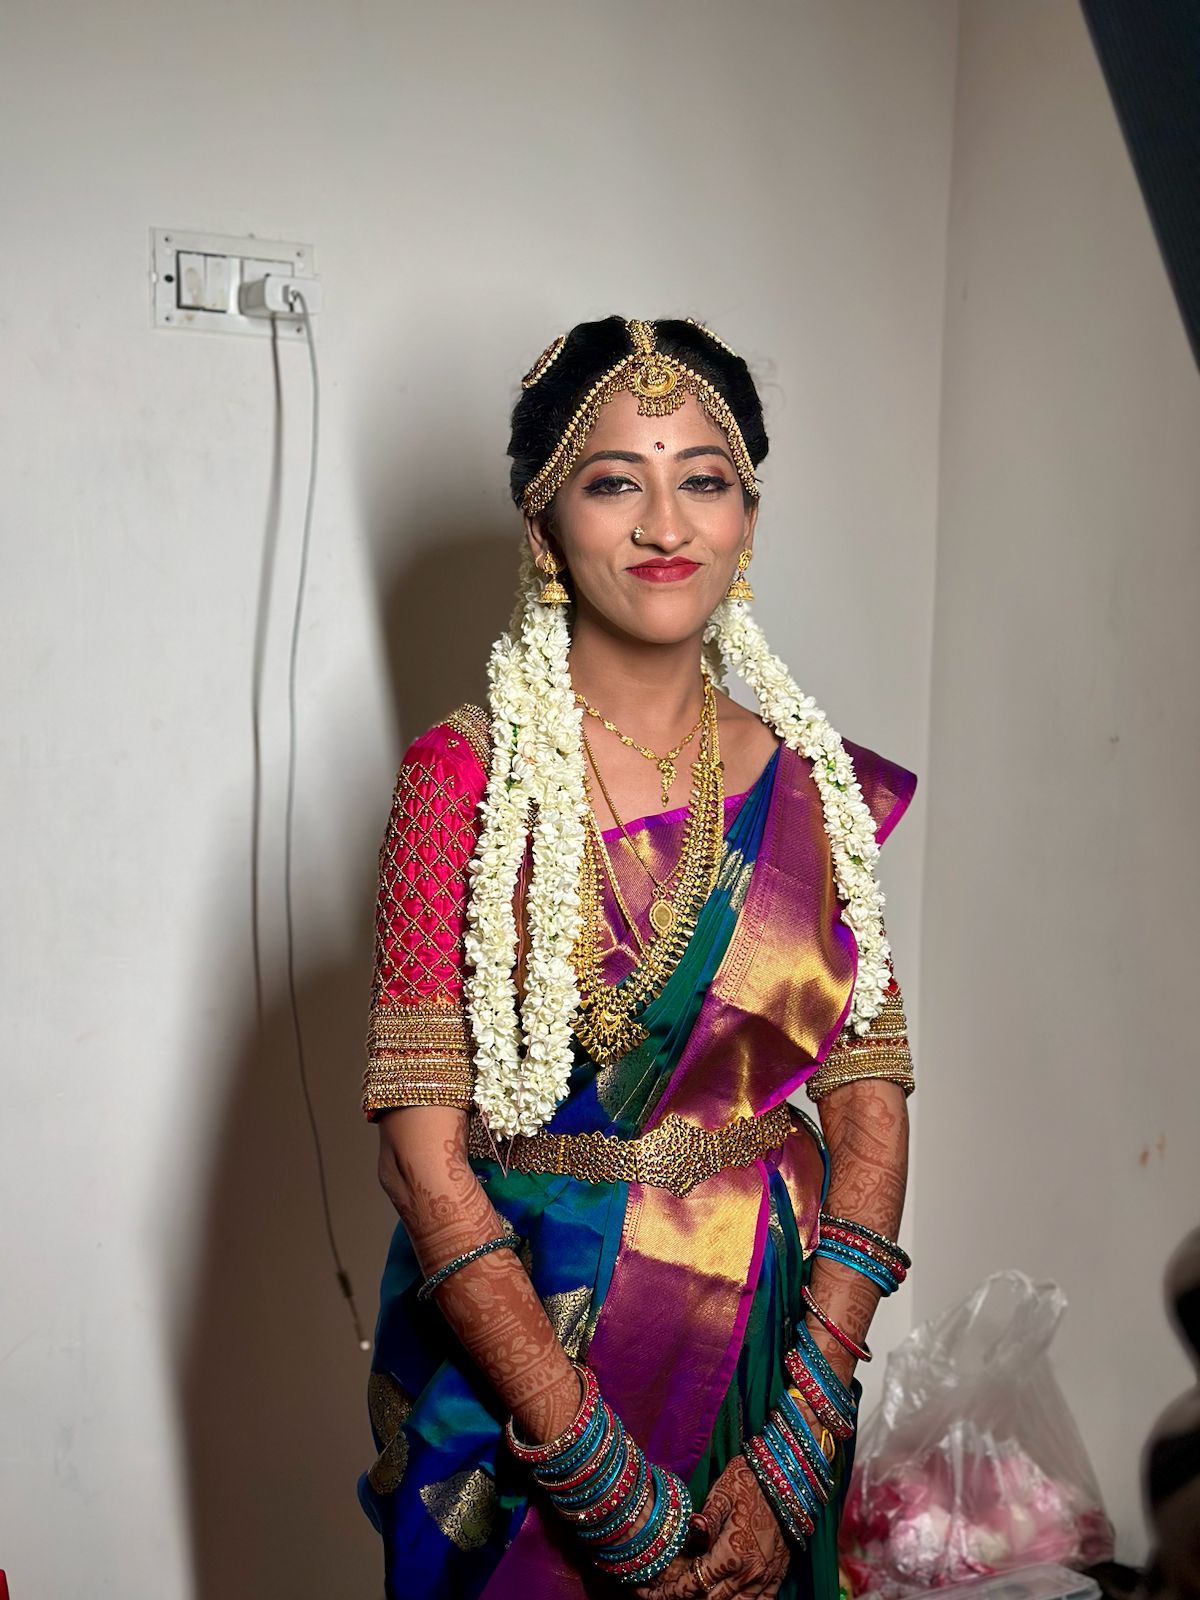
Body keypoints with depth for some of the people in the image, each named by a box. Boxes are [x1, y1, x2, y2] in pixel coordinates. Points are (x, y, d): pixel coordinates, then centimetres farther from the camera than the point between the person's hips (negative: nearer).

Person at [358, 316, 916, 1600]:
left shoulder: (810, 782, -1)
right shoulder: (468, 776, -13)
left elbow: (870, 1106, -3)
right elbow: (423, 1153, -17)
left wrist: (799, 1447, -11)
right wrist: (610, 1485, -18)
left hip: (770, 1339, 4)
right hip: (510, 1345, -3)